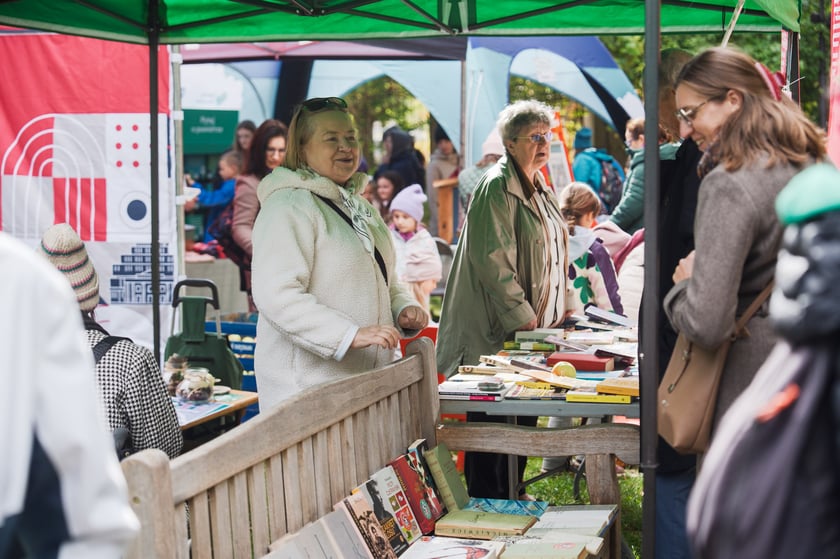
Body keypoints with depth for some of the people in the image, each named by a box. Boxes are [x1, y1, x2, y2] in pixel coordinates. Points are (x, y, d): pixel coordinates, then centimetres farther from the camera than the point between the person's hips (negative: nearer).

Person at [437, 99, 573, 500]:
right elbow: (493, 262, -20)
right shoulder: (496, 187, -13)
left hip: (536, 328, 9)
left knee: (521, 424, 13)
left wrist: (564, 306, 17)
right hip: (498, 335, -9)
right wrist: (523, 319, -19)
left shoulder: (540, 188, 15)